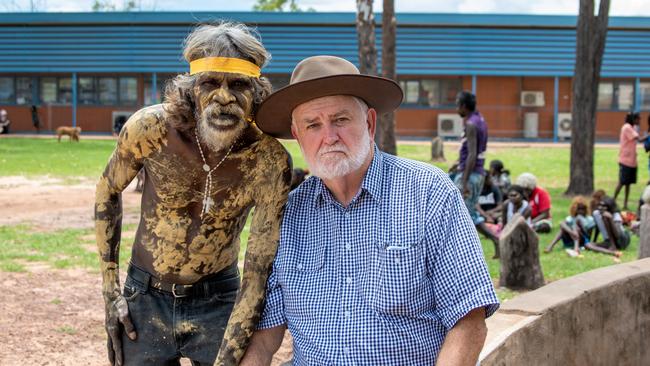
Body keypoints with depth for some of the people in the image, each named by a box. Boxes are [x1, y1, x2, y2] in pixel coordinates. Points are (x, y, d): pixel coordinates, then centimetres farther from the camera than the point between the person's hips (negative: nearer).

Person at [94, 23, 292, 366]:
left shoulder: (269, 161, -22)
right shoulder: (150, 128, -19)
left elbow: (259, 270, -19)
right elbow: (107, 192, 0)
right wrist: (110, 292, -1)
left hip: (218, 302, -1)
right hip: (145, 298, 1)